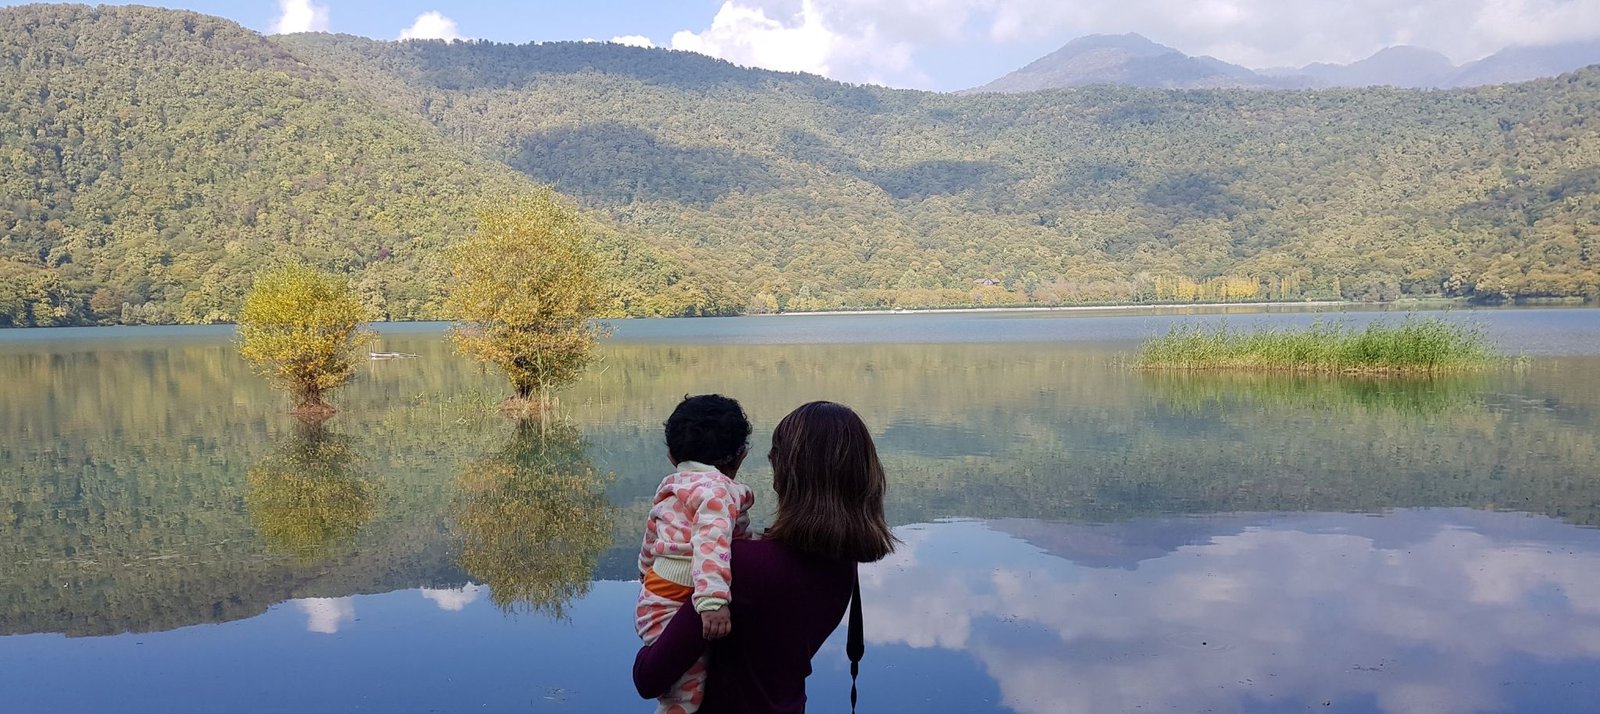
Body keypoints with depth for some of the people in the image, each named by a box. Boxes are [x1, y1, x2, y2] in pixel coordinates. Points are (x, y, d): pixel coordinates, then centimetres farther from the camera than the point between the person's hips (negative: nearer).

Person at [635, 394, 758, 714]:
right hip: (674, 612, -9)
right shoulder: (717, 487, -13)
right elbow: (711, 540, -30)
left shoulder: (671, 486, 14)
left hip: (655, 599, 9)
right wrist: (713, 600, -41)